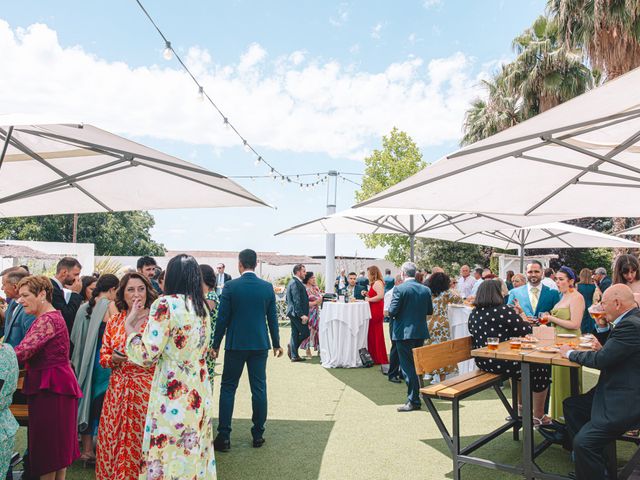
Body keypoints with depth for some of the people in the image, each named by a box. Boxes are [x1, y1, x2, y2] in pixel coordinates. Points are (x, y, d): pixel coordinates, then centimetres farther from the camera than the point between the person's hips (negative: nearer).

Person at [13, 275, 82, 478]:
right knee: (58, 443, 16)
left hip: (51, 387, -10)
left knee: (47, 444, 2)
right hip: (53, 385, 10)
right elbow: (32, 352, 14)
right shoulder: (52, 316, 16)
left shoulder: (47, 320, -17)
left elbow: (22, 352, -25)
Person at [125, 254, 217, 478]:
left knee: (169, 461, 6)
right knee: (195, 456, 17)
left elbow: (145, 356, -17)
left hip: (173, 398, -7)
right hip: (200, 395, 7)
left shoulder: (166, 304, -13)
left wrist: (129, 324, -3)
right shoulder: (202, 306, 9)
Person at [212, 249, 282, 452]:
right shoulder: (267, 287, -1)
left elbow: (222, 318, -7)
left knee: (228, 388, 8)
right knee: (259, 388, 9)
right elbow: (273, 318, 4)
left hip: (235, 344, -2)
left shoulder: (230, 287, -9)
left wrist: (216, 344, 4)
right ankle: (258, 434, 17)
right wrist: (276, 344, 15)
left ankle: (224, 436, 9)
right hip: (260, 344, 2)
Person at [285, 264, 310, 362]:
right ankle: (292, 347, 7)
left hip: (294, 313, 11)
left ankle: (294, 355, 15)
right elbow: (297, 301, -22)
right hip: (297, 313, -11)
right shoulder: (295, 283, -17)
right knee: (305, 333, -4)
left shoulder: (294, 282, 16)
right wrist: (302, 315, -23)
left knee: (295, 334, 12)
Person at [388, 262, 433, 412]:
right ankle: (415, 397, 27)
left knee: (407, 366, 1)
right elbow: (430, 311, 9)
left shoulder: (400, 289, -15)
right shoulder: (425, 290, 2)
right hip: (420, 332, 6)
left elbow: (392, 311, -17)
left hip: (404, 333, -6)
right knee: (417, 365, 18)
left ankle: (414, 401, 4)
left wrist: (391, 313, 5)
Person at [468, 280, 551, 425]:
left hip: (482, 362, 8)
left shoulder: (474, 314, 3)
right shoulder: (503, 311, -18)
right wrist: (523, 320, 12)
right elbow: (526, 330, -13)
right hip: (500, 363, -8)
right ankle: (538, 416, 24)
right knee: (541, 367, 12)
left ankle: (521, 406, 46)